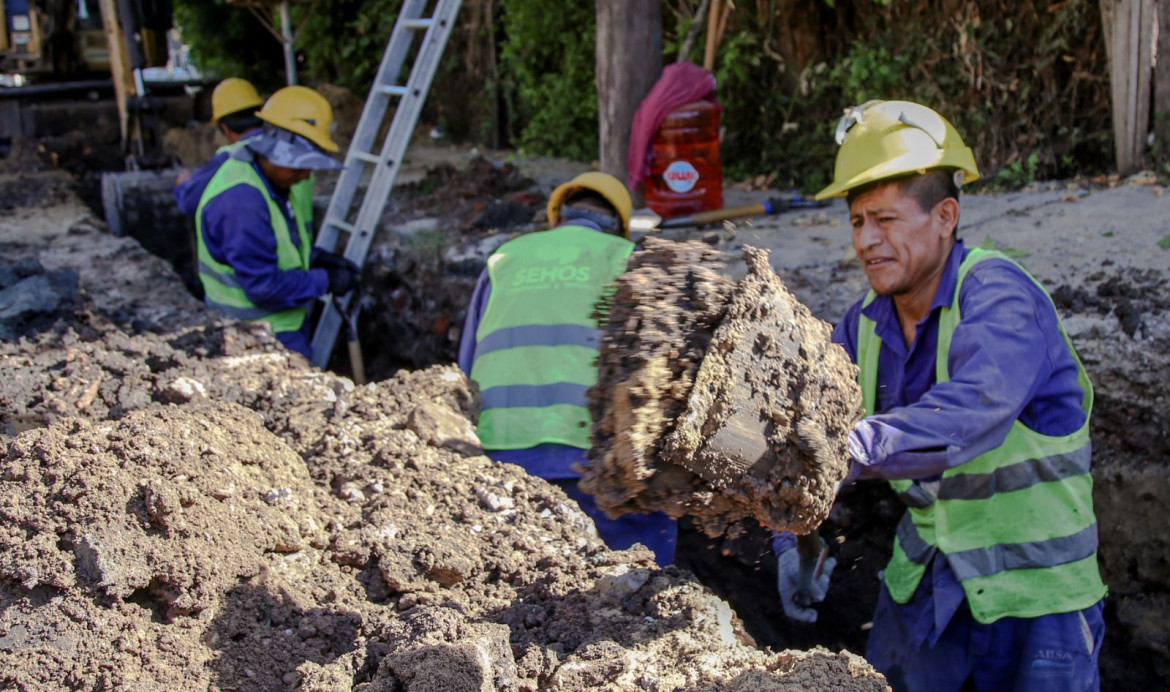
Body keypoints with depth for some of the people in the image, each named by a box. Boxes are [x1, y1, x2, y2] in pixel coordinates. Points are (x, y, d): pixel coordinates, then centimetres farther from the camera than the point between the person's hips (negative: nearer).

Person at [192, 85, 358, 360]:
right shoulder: (241, 201, -27)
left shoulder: (267, 182, 6)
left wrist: (315, 257, 4)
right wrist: (325, 281, -17)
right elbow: (263, 285, -26)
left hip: (285, 325, 10)